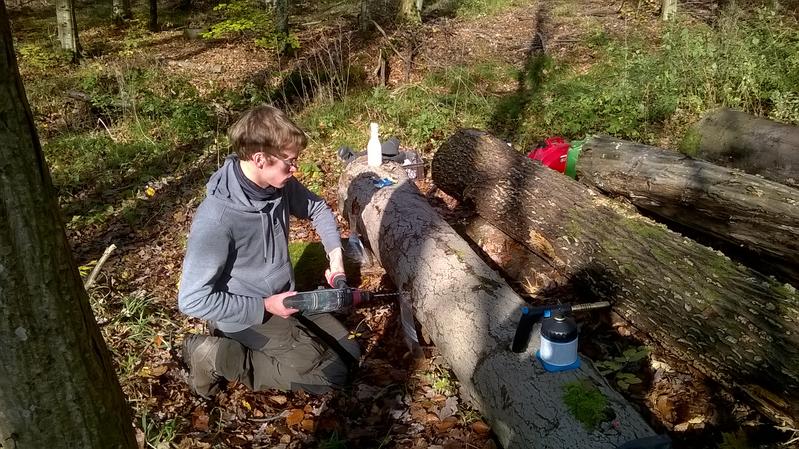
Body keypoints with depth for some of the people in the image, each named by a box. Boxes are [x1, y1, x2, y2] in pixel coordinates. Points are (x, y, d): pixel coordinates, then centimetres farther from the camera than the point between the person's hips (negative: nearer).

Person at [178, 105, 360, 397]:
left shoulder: (280, 184, -11)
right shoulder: (216, 218, -31)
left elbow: (317, 209, 10)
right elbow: (193, 299, -26)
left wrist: (336, 257, -3)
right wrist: (265, 307, -22)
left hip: (285, 297, 7)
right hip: (247, 315, -7)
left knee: (349, 353, 6)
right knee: (331, 373, -12)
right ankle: (217, 357, -3)